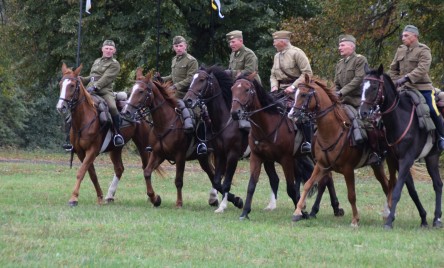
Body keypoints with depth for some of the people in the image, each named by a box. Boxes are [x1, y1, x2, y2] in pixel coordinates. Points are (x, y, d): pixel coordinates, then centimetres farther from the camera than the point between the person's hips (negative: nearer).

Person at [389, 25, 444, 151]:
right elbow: (393, 69, 20)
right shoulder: (401, 50, 12)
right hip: (405, 88, 6)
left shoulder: (423, 51, -8)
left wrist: (406, 78, -32)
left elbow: (422, 69, -22)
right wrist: (395, 82, 4)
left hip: (422, 88, -6)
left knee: (432, 111, -15)